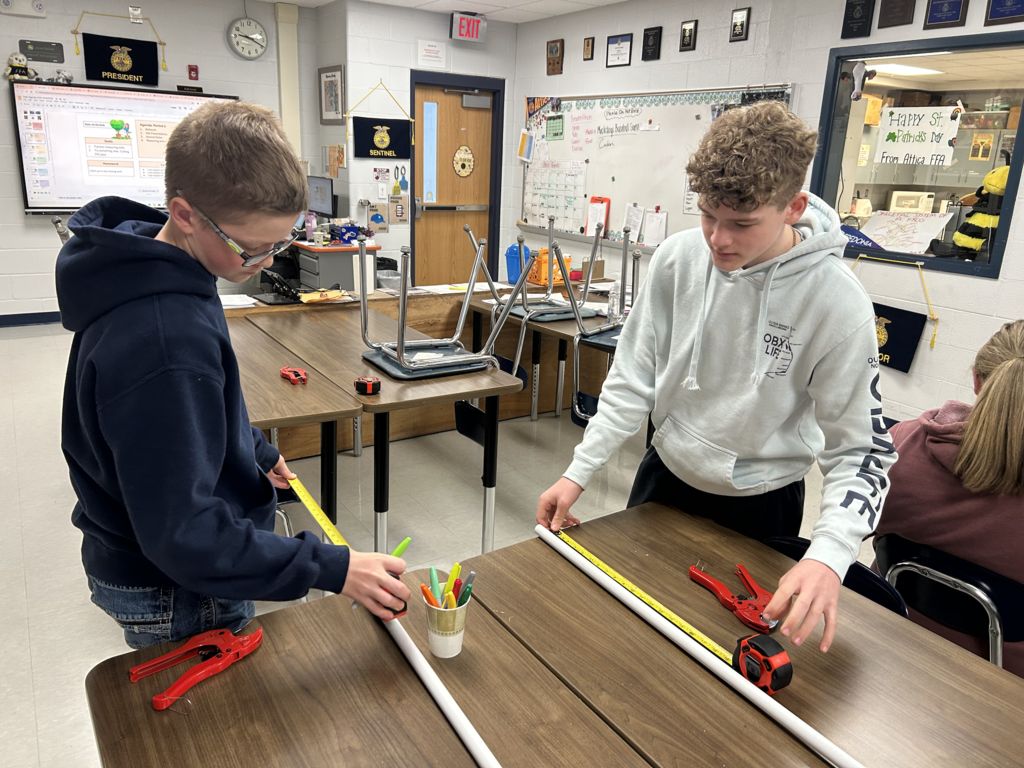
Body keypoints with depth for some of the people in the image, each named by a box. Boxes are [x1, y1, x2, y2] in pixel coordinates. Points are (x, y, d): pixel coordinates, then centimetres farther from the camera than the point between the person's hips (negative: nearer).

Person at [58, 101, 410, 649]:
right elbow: (180, 532, -32)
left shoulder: (145, 274, -4)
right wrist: (330, 568, -31)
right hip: (175, 597, -9)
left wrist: (253, 450, 22)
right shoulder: (163, 339, -36)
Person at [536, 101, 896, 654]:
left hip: (758, 505, -3)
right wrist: (578, 473, -11)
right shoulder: (677, 259, -16)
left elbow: (861, 450, -19)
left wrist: (828, 556, -36)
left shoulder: (836, 302, -24)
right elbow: (634, 378, -7)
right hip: (665, 477, 3)